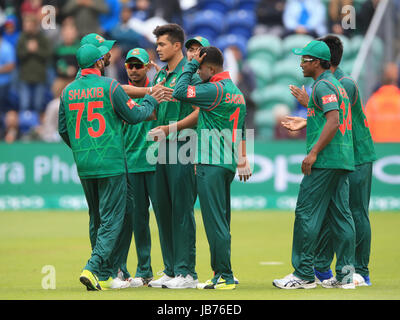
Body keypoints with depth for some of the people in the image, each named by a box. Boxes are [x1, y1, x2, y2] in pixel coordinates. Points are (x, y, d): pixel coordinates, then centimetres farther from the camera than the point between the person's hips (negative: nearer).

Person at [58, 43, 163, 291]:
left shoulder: (69, 91, 6)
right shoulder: (109, 86, -9)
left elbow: (63, 129, 12)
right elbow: (134, 115, -3)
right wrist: (152, 101, 15)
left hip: (84, 166, 6)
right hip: (110, 164, -6)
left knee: (97, 220, 16)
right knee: (111, 220, -3)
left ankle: (103, 276, 17)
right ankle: (92, 269, -18)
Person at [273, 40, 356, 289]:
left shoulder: (323, 86, -10)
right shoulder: (338, 85, 21)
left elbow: (333, 120, -21)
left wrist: (314, 152, -22)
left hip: (325, 160, -10)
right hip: (344, 161, 10)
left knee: (307, 214, -7)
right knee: (340, 215, 7)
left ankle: (304, 274, -8)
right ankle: (345, 275, 5)